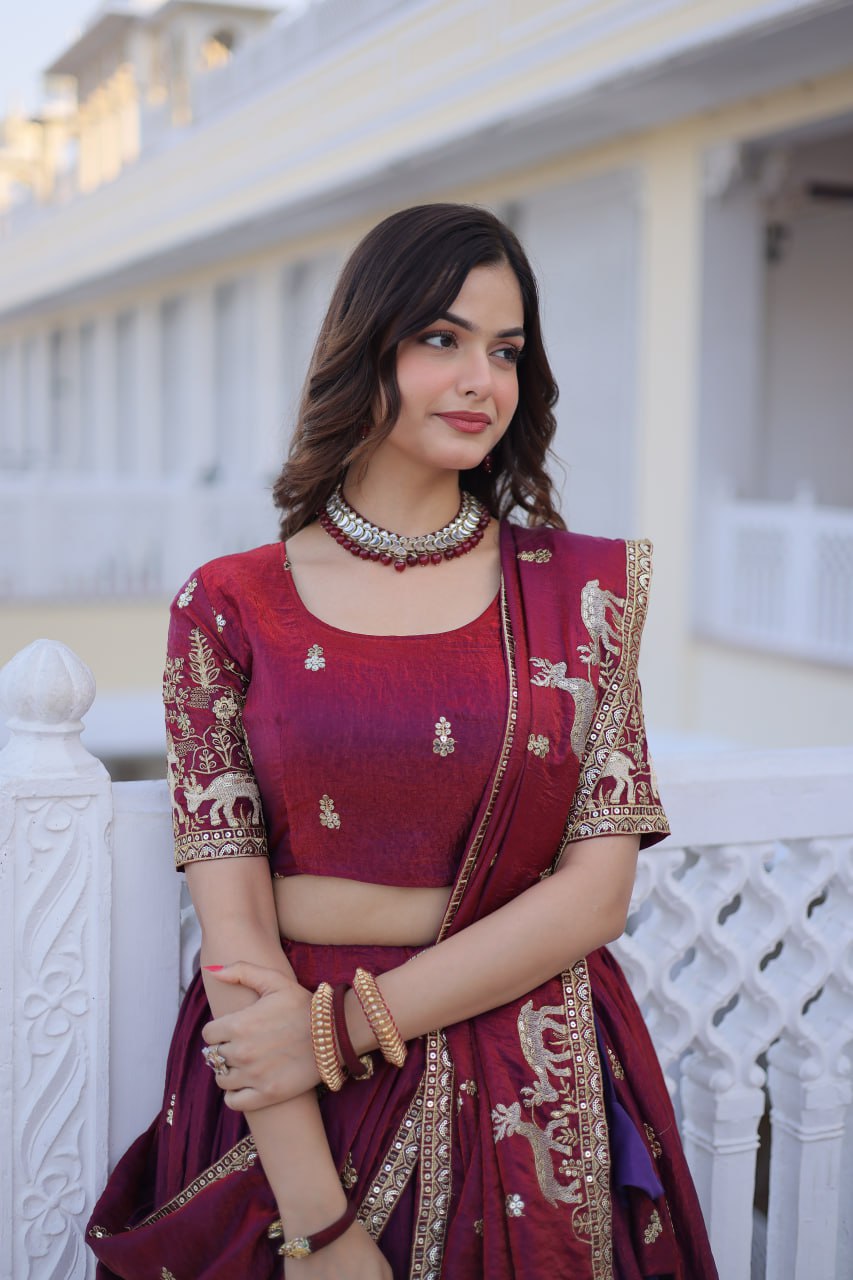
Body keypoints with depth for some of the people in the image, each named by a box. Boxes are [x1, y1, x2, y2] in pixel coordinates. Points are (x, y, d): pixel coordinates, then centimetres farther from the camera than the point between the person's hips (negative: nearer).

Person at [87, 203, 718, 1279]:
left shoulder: (586, 589, 0)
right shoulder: (229, 608, -3)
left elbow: (598, 890, -5)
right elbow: (232, 919, -8)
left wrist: (343, 1026, -13)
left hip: (529, 1104, 1)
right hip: (276, 1109, -1)